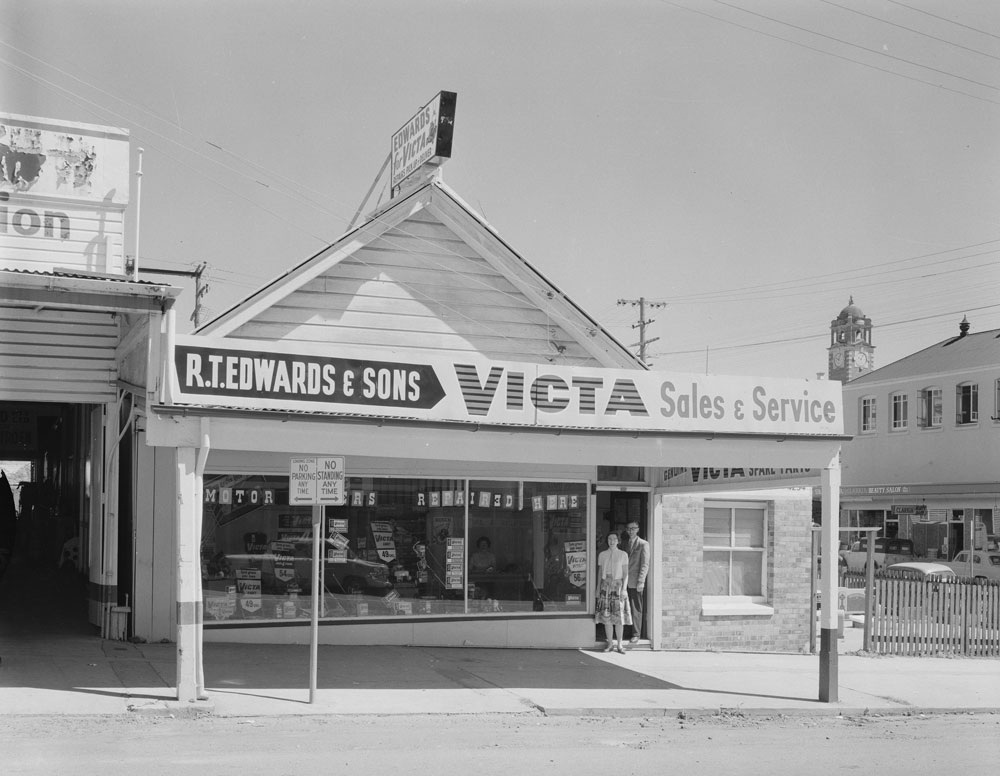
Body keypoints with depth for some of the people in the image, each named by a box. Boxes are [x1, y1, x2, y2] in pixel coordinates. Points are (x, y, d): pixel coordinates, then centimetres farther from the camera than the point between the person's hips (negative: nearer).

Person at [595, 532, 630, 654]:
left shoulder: (623, 555, 3)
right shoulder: (602, 555, 9)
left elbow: (626, 574, 1)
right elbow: (600, 572, 13)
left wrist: (623, 588, -8)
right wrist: (598, 589, 10)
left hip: (618, 585, -2)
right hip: (605, 585, 2)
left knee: (619, 616, -4)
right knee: (606, 616, 0)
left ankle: (619, 645, 4)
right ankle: (610, 644, 10)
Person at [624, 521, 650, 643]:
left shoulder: (643, 544, -3)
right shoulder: (626, 544, 17)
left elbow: (645, 564, -8)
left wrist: (641, 581, -14)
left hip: (636, 582, -6)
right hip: (626, 581, 6)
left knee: (636, 609, -5)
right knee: (628, 608, 3)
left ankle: (636, 635, -1)